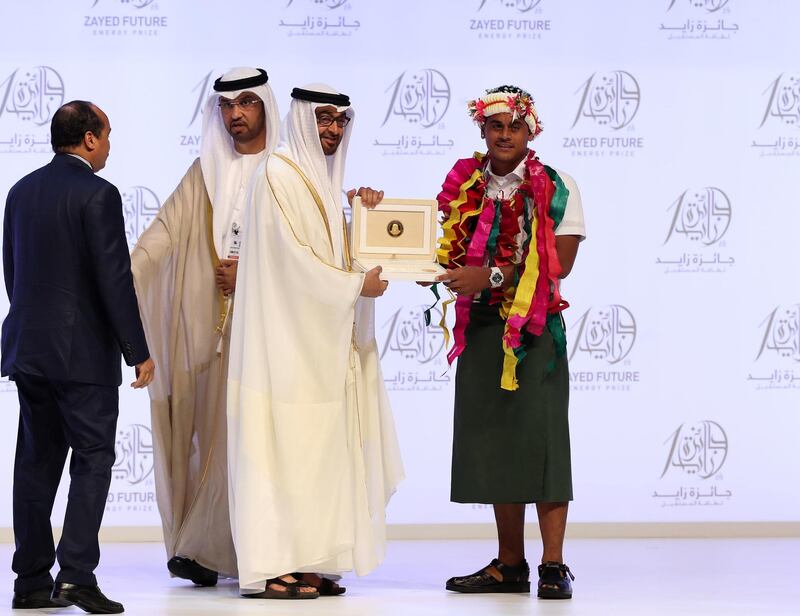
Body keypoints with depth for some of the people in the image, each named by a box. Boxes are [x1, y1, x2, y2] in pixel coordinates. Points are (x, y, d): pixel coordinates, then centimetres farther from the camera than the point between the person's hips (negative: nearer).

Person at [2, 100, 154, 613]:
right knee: (93, 458, -2)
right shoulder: (97, 194, -12)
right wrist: (138, 352, -10)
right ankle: (77, 574, -11)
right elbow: (115, 279, -15)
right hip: (84, 351, -7)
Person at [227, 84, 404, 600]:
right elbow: (295, 254, -15)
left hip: (322, 339, 9)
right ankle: (271, 568, -9)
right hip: (288, 336, -9)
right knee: (287, 445, -10)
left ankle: (308, 562, 6)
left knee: (317, 448, 5)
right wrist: (355, 286, -11)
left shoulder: (322, 179, 18)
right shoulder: (280, 175, -8)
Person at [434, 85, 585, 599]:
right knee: (494, 442, 5)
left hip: (535, 326, -4)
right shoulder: (465, 187, 11)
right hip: (481, 326, 4)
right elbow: (453, 251, 14)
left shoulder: (556, 188, -2)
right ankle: (509, 565, 12)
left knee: (539, 437, -7)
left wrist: (491, 275, -17)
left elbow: (559, 262, -10)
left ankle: (553, 566, -4)